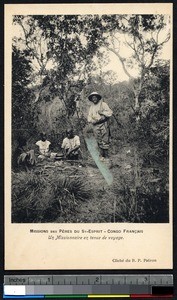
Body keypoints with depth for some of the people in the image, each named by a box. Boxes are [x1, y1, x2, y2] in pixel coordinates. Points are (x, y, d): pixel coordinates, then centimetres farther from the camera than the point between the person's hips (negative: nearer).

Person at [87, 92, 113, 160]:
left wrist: (102, 112, -11)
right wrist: (93, 120, -6)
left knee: (105, 141, -7)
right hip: (95, 126, 4)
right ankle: (102, 155, 6)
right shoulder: (91, 107, 17)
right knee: (99, 142, 2)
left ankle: (106, 156, -5)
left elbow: (110, 112, -3)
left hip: (103, 124, -4)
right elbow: (89, 117, 13)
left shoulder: (103, 104, 4)